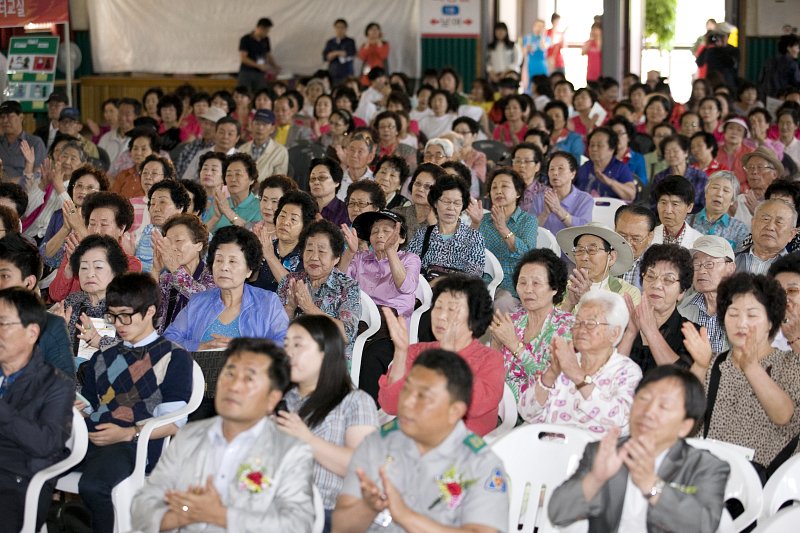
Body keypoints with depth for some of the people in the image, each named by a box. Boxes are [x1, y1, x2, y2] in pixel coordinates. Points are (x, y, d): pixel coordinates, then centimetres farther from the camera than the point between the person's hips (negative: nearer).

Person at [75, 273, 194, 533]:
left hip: (136, 443, -5)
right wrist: (76, 410, 5)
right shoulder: (103, 358, 28)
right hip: (91, 435, 5)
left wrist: (127, 433, -13)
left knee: (93, 485, -37)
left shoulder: (174, 357, 9)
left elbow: (173, 422, 0)